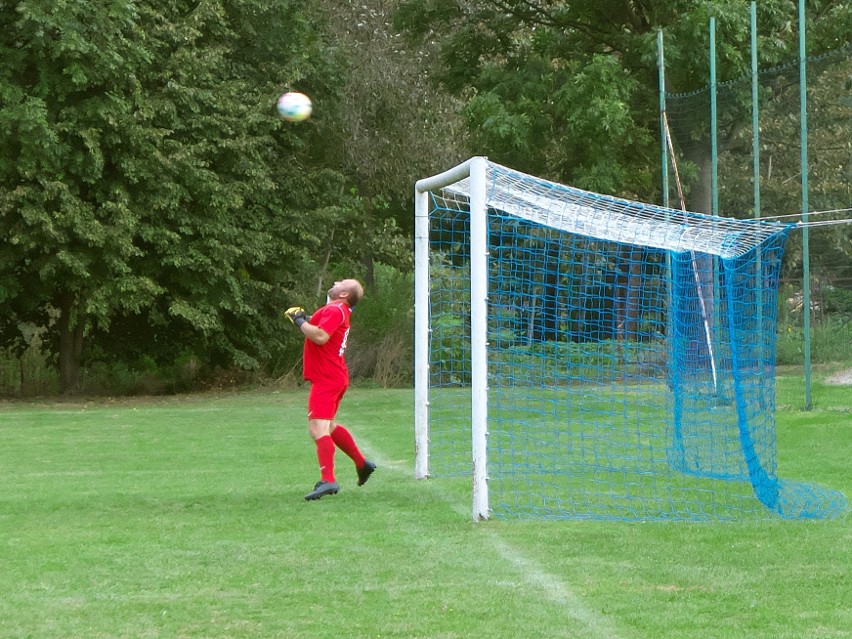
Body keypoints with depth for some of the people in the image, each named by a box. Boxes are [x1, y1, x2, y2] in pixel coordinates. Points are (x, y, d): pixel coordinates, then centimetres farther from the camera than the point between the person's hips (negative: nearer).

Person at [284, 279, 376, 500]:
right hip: (335, 377, 11)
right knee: (327, 426, 26)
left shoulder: (334, 311, -15)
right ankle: (361, 463, 34)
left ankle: (328, 480, -28)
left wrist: (299, 322, -14)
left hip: (326, 380, -11)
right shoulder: (338, 311, 18)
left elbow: (320, 336, -27)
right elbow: (320, 331, 26)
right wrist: (306, 319, 10)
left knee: (318, 428, -19)